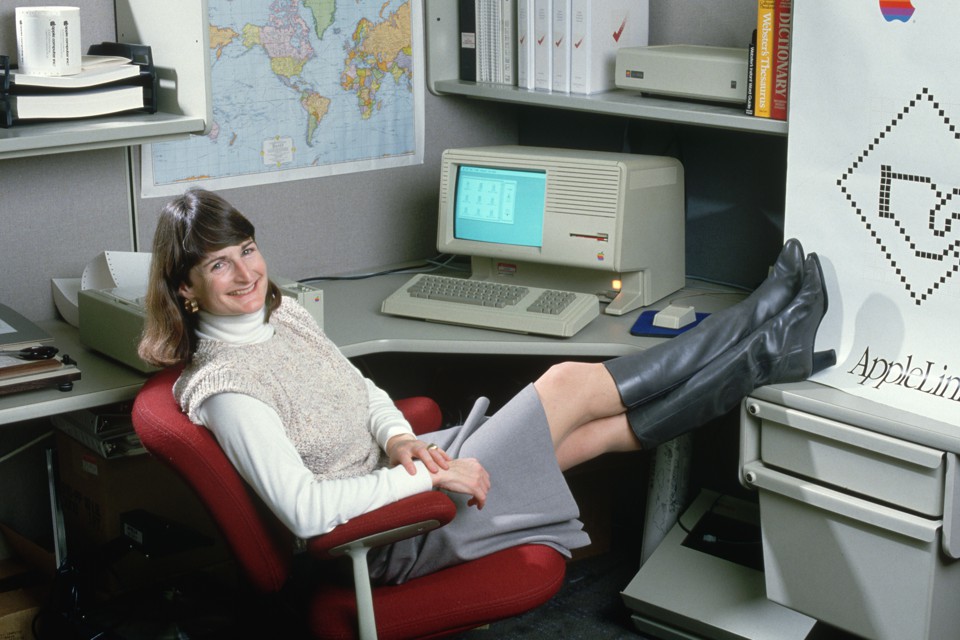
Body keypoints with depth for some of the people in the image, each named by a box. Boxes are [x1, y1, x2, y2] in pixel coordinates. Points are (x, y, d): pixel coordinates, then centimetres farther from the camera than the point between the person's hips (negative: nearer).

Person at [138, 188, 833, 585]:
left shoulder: (281, 311, 3)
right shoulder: (222, 387, -25)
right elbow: (305, 510, -31)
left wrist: (397, 436, -7)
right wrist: (427, 475, -26)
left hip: (391, 468, 8)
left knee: (606, 427, 2)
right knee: (567, 383, -9)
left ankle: (764, 354, 16)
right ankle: (764, 348, 6)